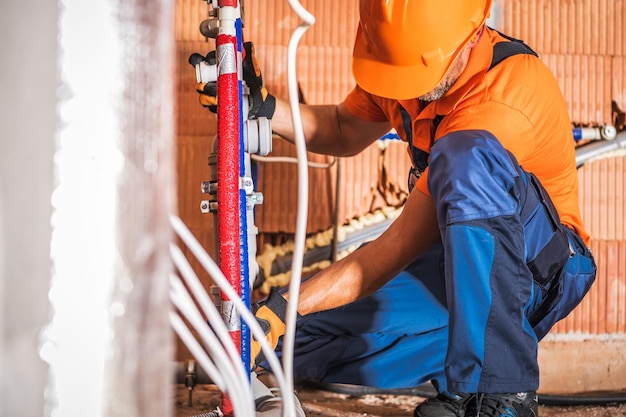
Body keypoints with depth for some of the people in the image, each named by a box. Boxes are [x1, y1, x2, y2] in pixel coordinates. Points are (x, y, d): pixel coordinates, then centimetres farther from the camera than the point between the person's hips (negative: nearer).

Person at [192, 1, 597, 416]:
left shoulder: (503, 96, -30)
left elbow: (400, 246, -30)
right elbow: (345, 132, 13)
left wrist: (282, 309, -33)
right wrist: (264, 107, -7)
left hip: (541, 268, -6)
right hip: (453, 258, 7)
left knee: (467, 158, -38)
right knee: (302, 337, -10)